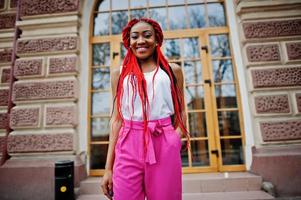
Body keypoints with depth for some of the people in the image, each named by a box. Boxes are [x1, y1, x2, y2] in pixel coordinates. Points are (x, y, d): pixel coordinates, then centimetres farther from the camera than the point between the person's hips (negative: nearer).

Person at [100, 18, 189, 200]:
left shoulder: (172, 70, 8)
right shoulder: (120, 74, 9)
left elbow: (181, 113, 11)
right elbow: (117, 119, 7)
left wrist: (174, 139, -8)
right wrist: (108, 168, 4)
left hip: (164, 147, 0)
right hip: (128, 147, 1)